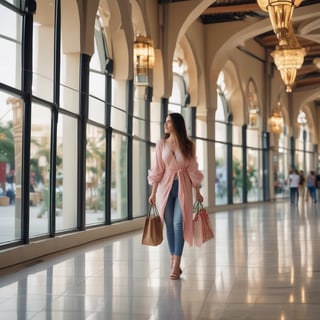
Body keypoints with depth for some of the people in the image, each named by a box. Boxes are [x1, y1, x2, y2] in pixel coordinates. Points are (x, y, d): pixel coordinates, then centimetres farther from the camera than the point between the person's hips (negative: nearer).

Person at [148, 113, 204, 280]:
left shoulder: (188, 145, 0)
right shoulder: (161, 144, 3)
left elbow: (193, 169, 5)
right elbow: (157, 169, 3)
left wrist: (197, 191, 6)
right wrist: (153, 192, 2)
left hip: (183, 187, -2)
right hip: (166, 186, 2)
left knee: (178, 223, -11)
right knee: (169, 225, 4)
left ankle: (176, 265, -11)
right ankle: (174, 263, 15)